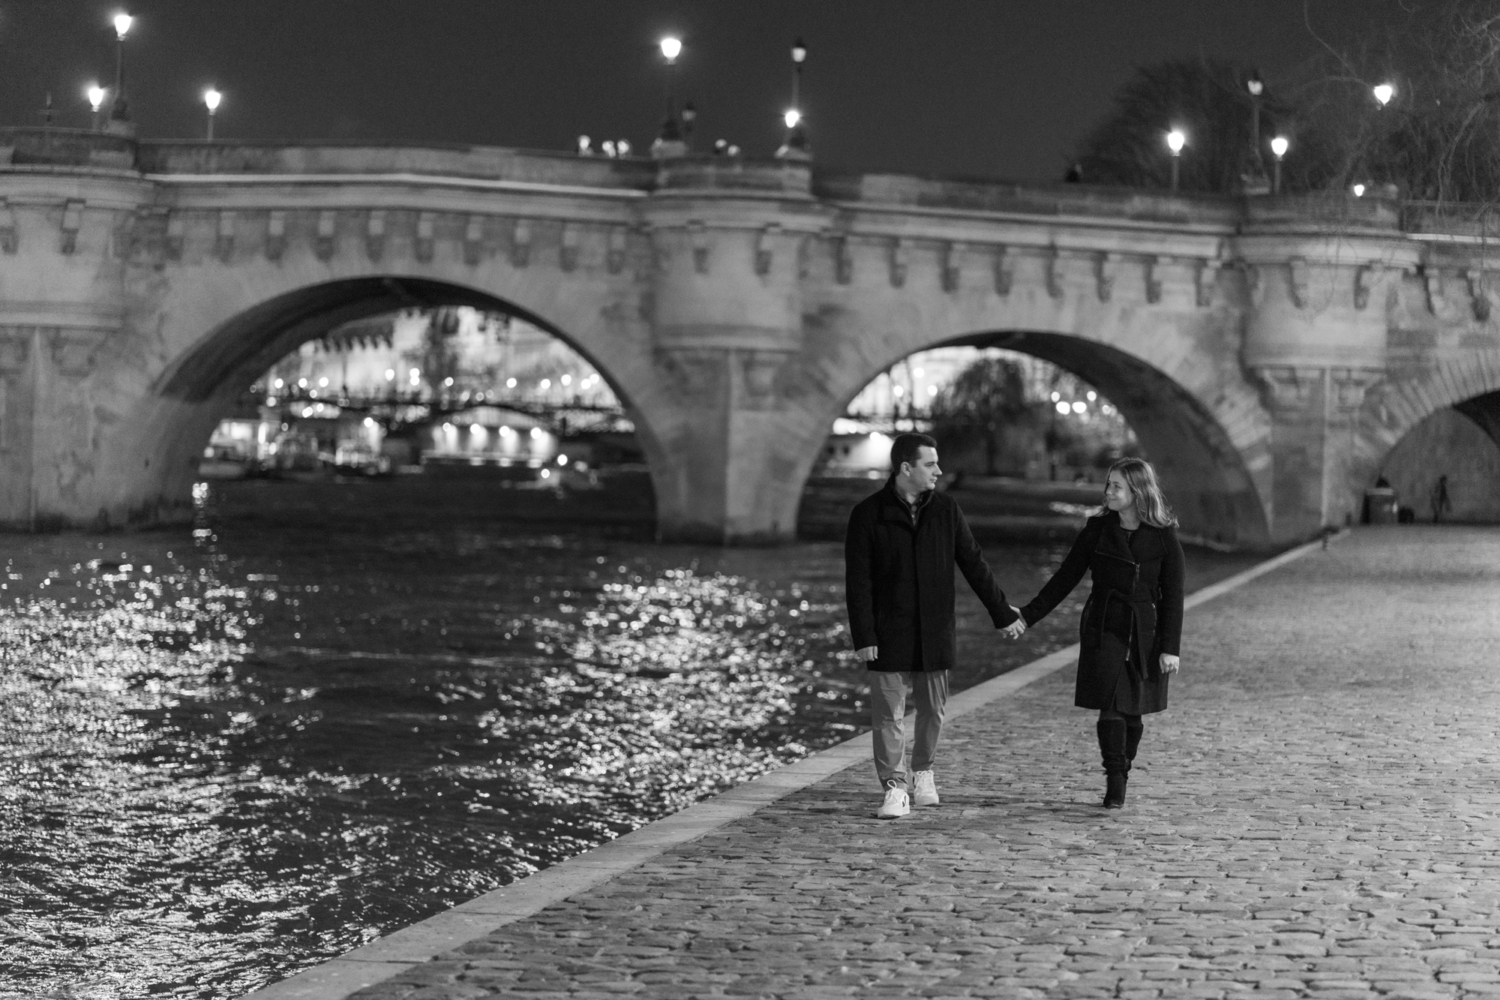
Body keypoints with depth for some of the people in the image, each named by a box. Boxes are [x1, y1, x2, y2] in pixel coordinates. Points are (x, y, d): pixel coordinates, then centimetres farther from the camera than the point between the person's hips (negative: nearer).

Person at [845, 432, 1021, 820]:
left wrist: (1002, 612, 11)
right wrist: (863, 637, -12)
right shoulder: (868, 514, -6)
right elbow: (858, 580, -7)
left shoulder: (945, 509, 4)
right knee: (888, 713, -2)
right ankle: (895, 789, 5)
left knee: (932, 708, 10)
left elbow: (973, 563, 10)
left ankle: (923, 772, 32)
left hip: (935, 632, 3)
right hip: (888, 634, -3)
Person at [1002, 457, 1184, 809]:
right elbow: (1065, 578, 6)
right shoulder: (1097, 529, 3)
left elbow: (1173, 595, -2)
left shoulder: (1163, 536, -3)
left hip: (1145, 633, -1)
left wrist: (1170, 647, -7)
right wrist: (1028, 616, 0)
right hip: (1103, 628, 1)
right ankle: (1114, 784, -7)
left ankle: (1121, 776, 22)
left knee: (1132, 711, 5)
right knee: (1110, 706, -10)